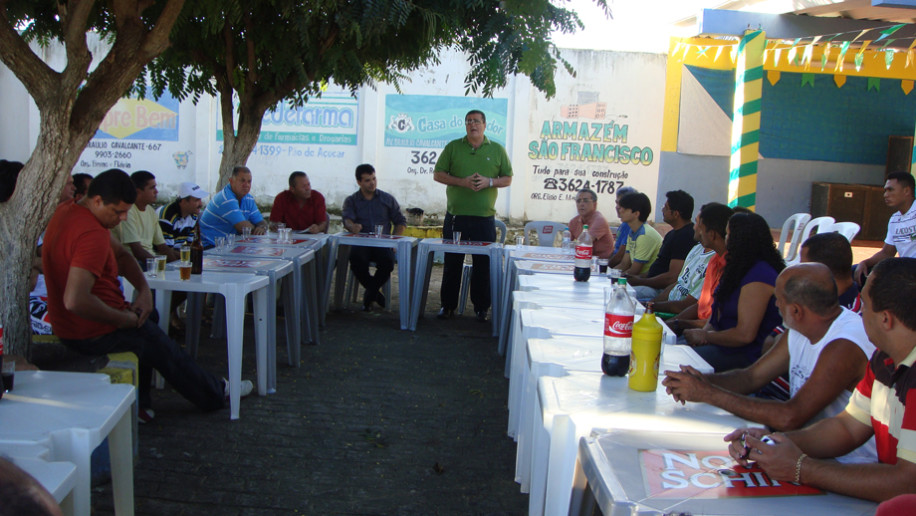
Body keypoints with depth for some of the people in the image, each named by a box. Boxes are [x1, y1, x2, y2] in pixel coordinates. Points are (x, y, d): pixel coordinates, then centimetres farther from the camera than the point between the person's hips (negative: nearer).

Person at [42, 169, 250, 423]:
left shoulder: (69, 210, 4)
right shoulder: (92, 234, -29)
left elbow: (121, 254, 12)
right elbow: (76, 301, -38)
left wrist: (144, 290, -2)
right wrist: (124, 319, -23)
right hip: (94, 334, -9)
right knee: (165, 350, 12)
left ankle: (137, 404, 31)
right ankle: (215, 394, 33)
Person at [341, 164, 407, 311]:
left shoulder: (388, 199, 17)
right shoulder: (351, 201, 13)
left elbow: (401, 221, 14)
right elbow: (347, 220, -6)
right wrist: (352, 226, -32)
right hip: (361, 243, 0)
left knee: (388, 261, -33)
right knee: (356, 259, -35)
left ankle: (370, 294, -6)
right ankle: (376, 293, -10)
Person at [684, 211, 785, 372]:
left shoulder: (758, 277, -21)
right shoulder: (740, 269, 14)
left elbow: (745, 334, -25)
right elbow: (718, 309, 18)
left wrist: (705, 336, -11)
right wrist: (705, 330, -4)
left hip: (744, 355, -10)